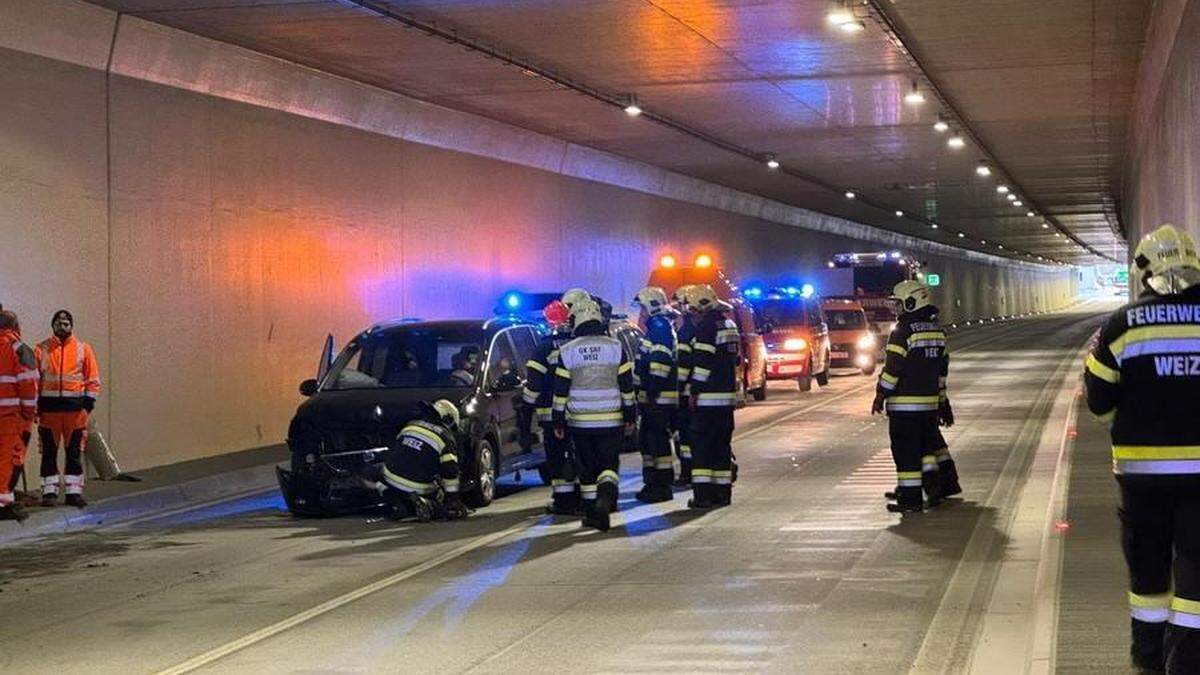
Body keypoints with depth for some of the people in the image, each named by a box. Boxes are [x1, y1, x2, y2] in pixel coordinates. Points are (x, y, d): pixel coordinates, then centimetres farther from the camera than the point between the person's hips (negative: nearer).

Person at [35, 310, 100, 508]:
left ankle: (74, 491, 8)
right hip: (49, 406, 0)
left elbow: (93, 379, 8)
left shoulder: (83, 348, 7)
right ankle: (49, 491, 7)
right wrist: (35, 403, -2)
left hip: (75, 406, 0)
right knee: (49, 451, 2)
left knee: (75, 451, 3)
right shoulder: (42, 349, 5)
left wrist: (89, 401, -2)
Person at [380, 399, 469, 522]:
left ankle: (399, 504, 1)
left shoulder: (411, 425, 14)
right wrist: (453, 498, 0)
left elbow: (393, 451, 24)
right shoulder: (446, 438, -3)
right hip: (419, 490, -4)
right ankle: (427, 505, -17)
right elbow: (450, 471, -7)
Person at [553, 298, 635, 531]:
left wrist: (558, 422, 6)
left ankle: (592, 513, 13)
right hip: (610, 420, 0)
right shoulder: (615, 347, -1)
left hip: (579, 421, 0)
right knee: (608, 463, 5)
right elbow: (627, 386, 2)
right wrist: (630, 417, 10)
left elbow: (560, 391, -1)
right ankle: (606, 493, -23)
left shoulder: (567, 351, -2)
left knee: (586, 467, 10)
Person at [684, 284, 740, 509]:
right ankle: (723, 491, 15)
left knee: (702, 446, -5)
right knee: (722, 445, 13)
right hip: (728, 395, 9)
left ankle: (703, 494, -9)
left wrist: (694, 391, -13)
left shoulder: (707, 326, -12)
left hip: (708, 397, -9)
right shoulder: (729, 325, 17)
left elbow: (703, 362, -17)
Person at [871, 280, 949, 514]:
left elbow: (893, 367, -16)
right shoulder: (937, 330, 12)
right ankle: (932, 480, 10)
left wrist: (881, 395, -8)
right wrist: (942, 399, 25)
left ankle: (910, 498, -2)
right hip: (929, 401, 8)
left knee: (906, 450, -3)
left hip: (904, 403, -8)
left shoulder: (903, 331, -13)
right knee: (927, 443, 20)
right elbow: (941, 369, 18)